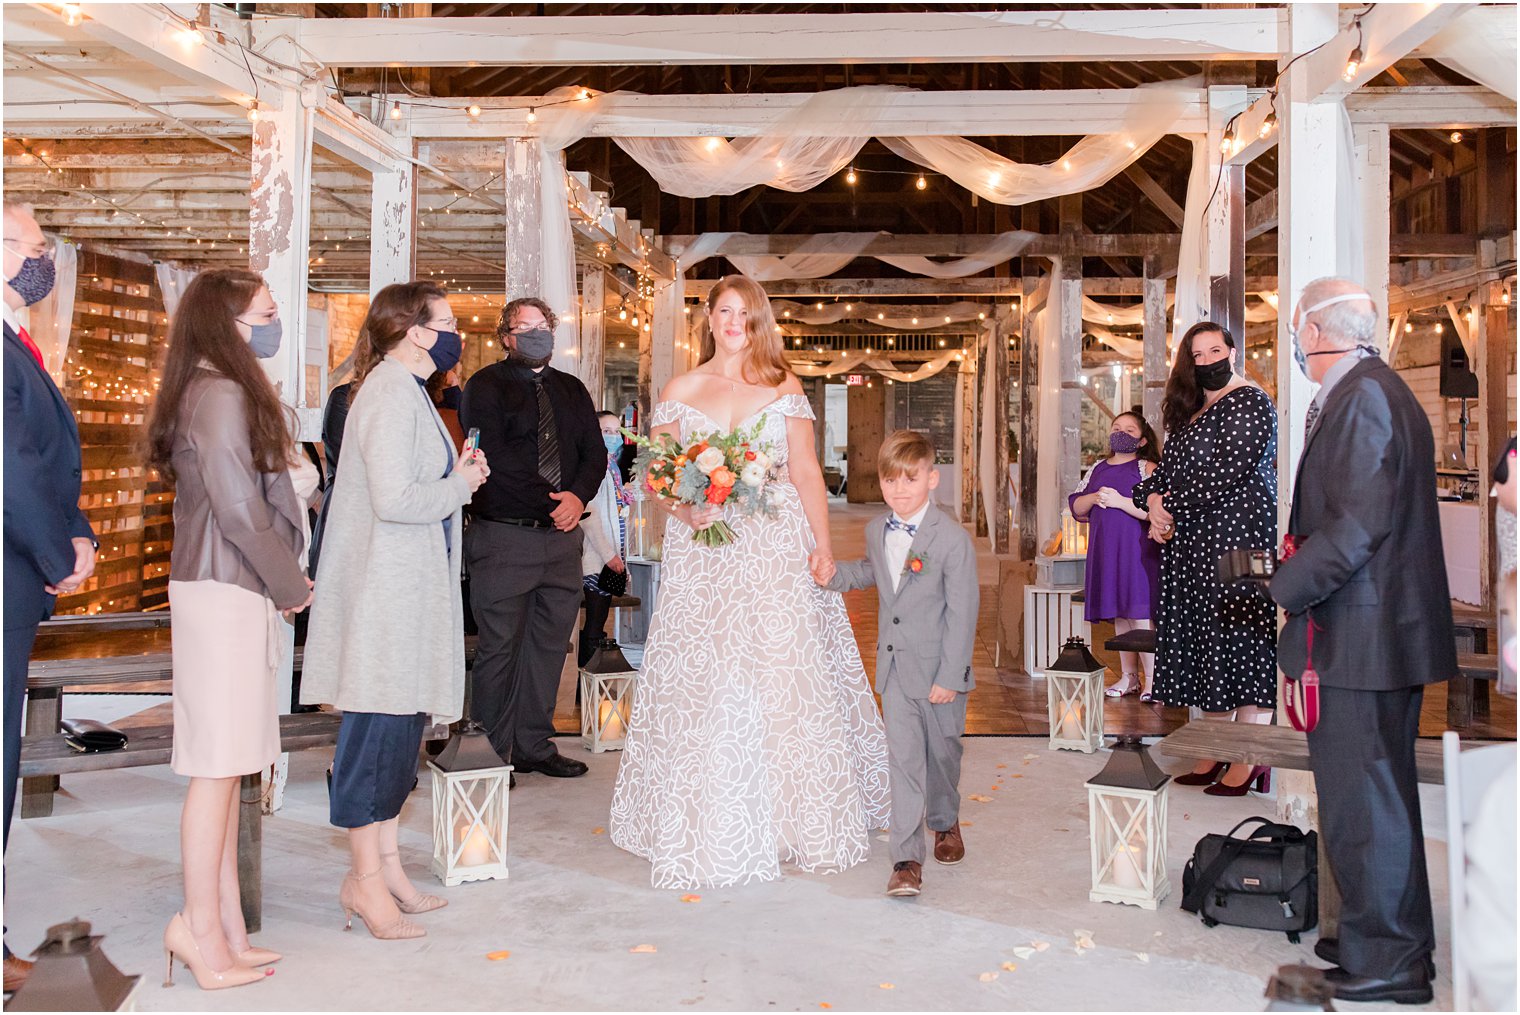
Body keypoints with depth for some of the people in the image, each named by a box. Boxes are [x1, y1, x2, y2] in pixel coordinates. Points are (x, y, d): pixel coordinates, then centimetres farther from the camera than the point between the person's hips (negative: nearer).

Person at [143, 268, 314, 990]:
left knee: (225, 766, 11)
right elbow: (239, 509, -16)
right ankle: (203, 930, 4)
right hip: (225, 595, -10)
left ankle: (224, 929, 18)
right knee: (218, 764, -4)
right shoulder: (222, 395, -12)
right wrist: (292, 585, -7)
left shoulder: (229, 393, 18)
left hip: (232, 593, 10)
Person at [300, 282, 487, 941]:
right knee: (379, 727, -3)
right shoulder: (391, 394, -15)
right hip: (385, 589, -11)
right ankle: (367, 880, 8)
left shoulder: (404, 389, 17)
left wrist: (458, 475, 7)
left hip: (408, 588, 11)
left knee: (398, 727, 14)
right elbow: (395, 499, -24)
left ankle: (386, 867, 24)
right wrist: (460, 485, -9)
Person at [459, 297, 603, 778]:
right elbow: (490, 456, -11)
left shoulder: (572, 390, 18)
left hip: (561, 537, 6)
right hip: (503, 536, -5)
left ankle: (534, 745, 19)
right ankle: (493, 752, 10)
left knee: (550, 644, 9)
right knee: (499, 647, -1)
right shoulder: (485, 387, 0)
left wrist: (579, 496, -8)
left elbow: (595, 452, 12)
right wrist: (551, 499, -12)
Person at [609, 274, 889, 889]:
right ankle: (709, 827, 12)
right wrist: (684, 508, -13)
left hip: (777, 552, 0)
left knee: (787, 681, 1)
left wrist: (823, 545, -6)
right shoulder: (680, 392, 9)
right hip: (703, 555, 0)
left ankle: (796, 819, 16)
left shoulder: (784, 387, 8)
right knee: (703, 686, 0)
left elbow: (806, 471, 4)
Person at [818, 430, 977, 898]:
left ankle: (945, 822, 43)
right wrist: (837, 574, 6)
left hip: (939, 668, -3)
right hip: (894, 666, 3)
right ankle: (907, 860, -2)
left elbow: (962, 613, -16)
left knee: (942, 751, 15)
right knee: (903, 757, -3)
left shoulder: (952, 539, -17)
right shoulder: (876, 530, 2)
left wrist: (950, 676, -17)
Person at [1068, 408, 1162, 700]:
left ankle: (1151, 679, -3)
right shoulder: (1097, 470, 15)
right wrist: (1094, 498, -6)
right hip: (1105, 551, 6)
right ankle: (1129, 676, 20)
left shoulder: (1147, 468, -3)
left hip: (1137, 552, -6)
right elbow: (1077, 509, 13)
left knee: (1140, 615, -10)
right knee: (1119, 616, 11)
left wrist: (1120, 501, -20)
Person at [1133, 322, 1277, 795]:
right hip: (1194, 544, 9)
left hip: (1238, 538, -9)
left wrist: (1171, 506, -12)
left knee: (1240, 640, -7)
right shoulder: (1192, 411, 19)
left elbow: (1225, 473, -18)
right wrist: (1152, 500, -4)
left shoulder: (1248, 403, -8)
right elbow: (1167, 469, 17)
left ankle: (1249, 762, -1)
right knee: (1207, 644, 9)